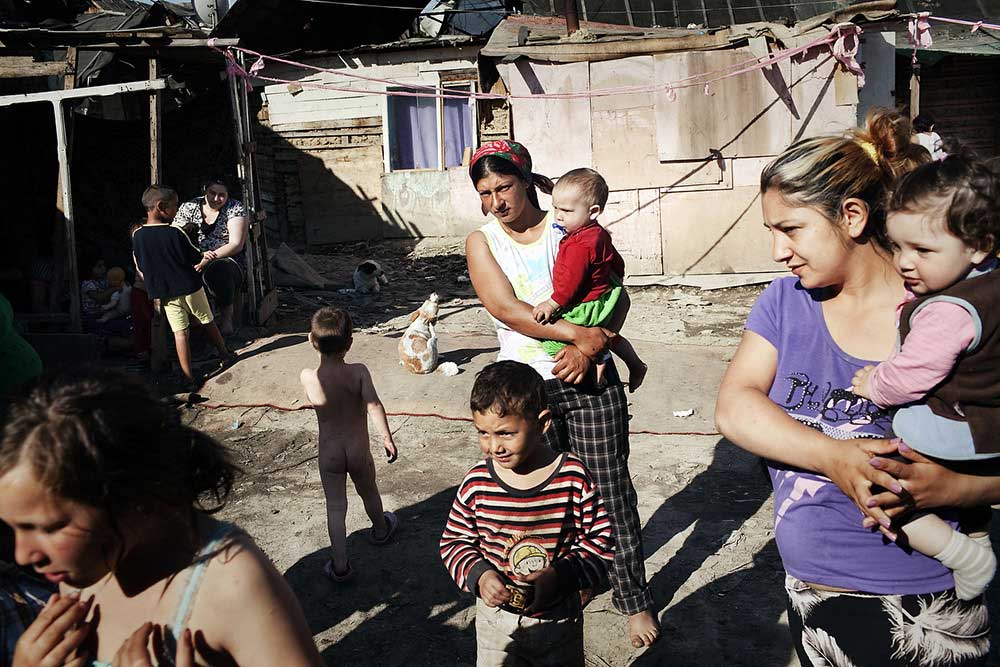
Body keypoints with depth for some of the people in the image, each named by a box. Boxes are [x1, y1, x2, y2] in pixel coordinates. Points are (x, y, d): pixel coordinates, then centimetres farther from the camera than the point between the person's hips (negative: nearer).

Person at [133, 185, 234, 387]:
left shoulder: (137, 236, -4)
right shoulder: (175, 233, -17)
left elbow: (141, 271, 5)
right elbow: (197, 258, -7)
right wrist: (206, 258, 15)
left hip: (164, 293, 3)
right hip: (189, 287, -3)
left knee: (180, 332, 3)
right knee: (207, 322, 17)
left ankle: (190, 378, 1)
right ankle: (224, 355, 34)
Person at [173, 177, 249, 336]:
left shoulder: (235, 208, -2)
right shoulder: (188, 207, 7)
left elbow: (236, 244, -11)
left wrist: (211, 256, -26)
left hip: (228, 259, -3)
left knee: (217, 270, -38)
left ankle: (226, 317, -22)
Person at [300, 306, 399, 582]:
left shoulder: (307, 377, -16)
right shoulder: (358, 372, -21)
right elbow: (374, 405, -30)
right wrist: (387, 437, -23)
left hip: (328, 451, 0)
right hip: (358, 448, 0)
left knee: (335, 506, 12)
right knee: (368, 492, 26)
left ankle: (339, 565, 14)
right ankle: (381, 530, 52)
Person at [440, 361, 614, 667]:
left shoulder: (575, 479, -19)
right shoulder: (476, 483, -15)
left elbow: (601, 540, -11)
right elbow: (454, 541, -2)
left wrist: (560, 575, -24)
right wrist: (479, 574, -20)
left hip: (560, 618, 0)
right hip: (496, 617, 1)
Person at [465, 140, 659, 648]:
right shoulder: (482, 242, 3)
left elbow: (618, 297, -3)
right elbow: (506, 308, -13)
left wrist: (588, 348, -19)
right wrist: (578, 334, -20)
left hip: (588, 377, -1)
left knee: (609, 487, 4)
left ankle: (633, 598, 21)